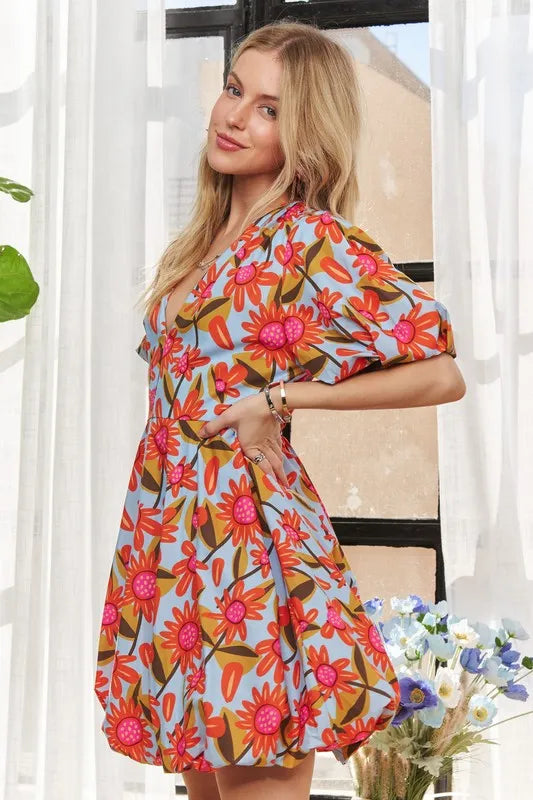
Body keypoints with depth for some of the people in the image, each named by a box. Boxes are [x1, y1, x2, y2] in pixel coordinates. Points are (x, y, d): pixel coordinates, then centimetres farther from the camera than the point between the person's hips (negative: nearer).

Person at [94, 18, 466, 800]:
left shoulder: (312, 239, -11)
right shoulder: (209, 236, 12)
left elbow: (441, 374, -15)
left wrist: (282, 397, -14)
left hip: (247, 538, -8)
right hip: (173, 534, 8)